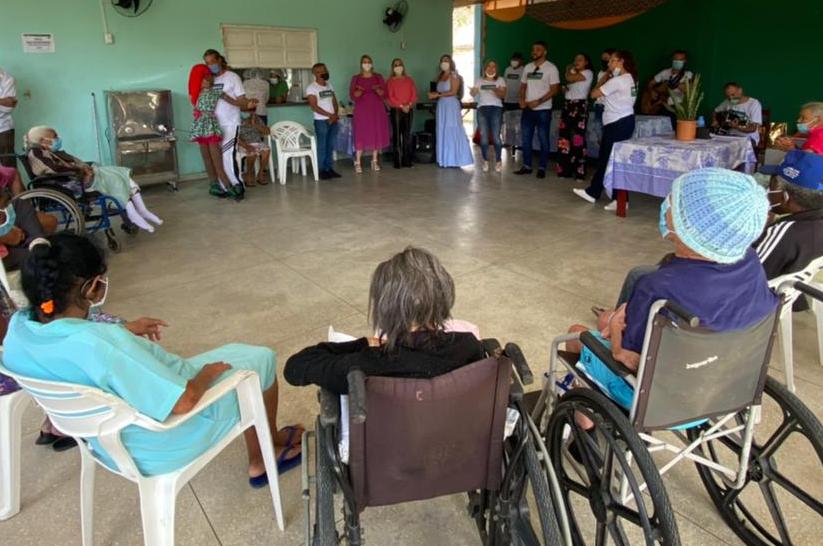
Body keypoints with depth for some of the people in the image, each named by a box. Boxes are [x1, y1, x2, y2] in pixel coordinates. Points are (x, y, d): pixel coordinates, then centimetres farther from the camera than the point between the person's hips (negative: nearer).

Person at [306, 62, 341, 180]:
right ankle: (322, 170, 4)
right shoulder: (311, 88, -7)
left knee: (331, 146, 8)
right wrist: (330, 115, -14)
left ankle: (329, 168, 14)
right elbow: (314, 106, -14)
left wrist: (335, 115, -6)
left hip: (333, 120, 6)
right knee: (322, 146, -2)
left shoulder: (329, 85, 14)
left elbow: (334, 102, 12)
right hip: (321, 121, -6)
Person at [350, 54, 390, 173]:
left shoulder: (378, 77, 8)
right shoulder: (356, 78, 4)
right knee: (361, 135, -6)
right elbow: (352, 95, -1)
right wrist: (360, 91, -21)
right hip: (362, 109, -2)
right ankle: (357, 163, -4)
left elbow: (384, 94, 3)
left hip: (377, 109, 2)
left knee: (377, 134, 2)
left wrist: (377, 90, -18)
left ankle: (375, 161, 11)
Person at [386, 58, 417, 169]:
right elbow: (389, 97, -4)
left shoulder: (409, 80, 13)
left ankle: (407, 160, 5)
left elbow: (414, 94, 6)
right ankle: (397, 162, -4)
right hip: (396, 110, -3)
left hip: (409, 109, 3)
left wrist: (409, 105, -10)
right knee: (396, 135, -5)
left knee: (407, 135, 2)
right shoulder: (390, 81, 4)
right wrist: (401, 106, -12)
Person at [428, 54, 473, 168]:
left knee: (453, 132, -6)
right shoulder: (440, 76, 18)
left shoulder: (454, 75, -3)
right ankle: (445, 160, 6)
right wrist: (433, 95, -4)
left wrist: (437, 95, -15)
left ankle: (455, 159, -3)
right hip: (441, 106, 7)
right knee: (442, 133, 4)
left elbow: (453, 92, -14)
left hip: (452, 105, -7)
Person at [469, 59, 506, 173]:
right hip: (482, 109, 2)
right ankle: (485, 161, 6)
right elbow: (475, 95, 7)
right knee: (483, 137, -4)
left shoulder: (500, 80, 11)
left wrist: (497, 91, -23)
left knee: (496, 137, -9)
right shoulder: (480, 80, 16)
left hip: (496, 108, -2)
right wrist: (473, 92, -17)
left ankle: (498, 161, 0)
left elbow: (503, 95, -2)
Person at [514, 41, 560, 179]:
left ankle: (542, 168, 7)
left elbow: (554, 89, -9)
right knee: (525, 138, 7)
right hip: (527, 109, 5)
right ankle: (526, 166, 17)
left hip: (543, 110, -5)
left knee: (543, 139, 1)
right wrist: (522, 100, -2)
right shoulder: (527, 67, 11)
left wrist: (538, 101, -18)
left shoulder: (551, 68, -5)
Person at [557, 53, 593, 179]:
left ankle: (579, 172, -6)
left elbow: (570, 78, -14)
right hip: (568, 105, 7)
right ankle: (565, 169, 10)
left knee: (578, 138, -10)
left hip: (580, 106, -7)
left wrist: (568, 70, 6)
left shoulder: (588, 73, -3)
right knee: (564, 137, 3)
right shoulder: (574, 73, 22)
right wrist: (565, 88, 0)